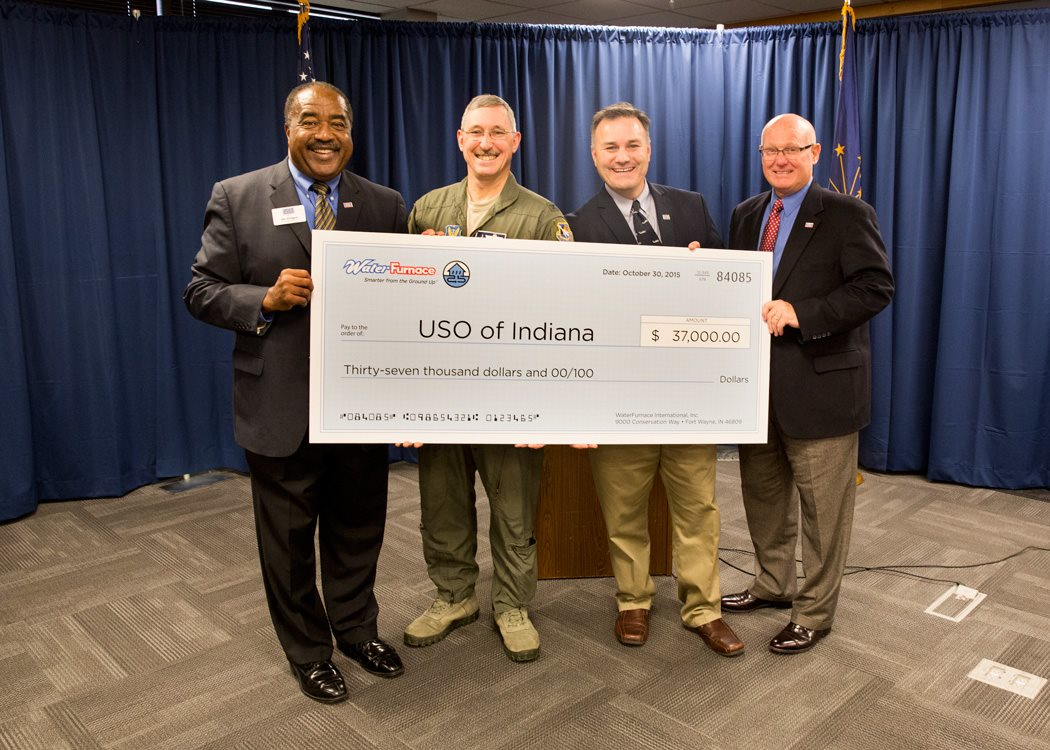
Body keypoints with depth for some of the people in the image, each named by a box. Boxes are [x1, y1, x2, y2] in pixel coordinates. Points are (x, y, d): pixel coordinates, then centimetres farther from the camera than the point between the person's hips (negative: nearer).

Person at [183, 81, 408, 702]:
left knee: (358, 530, 17)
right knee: (289, 538, 13)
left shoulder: (385, 204, 3)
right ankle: (308, 651, 34)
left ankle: (357, 630, 41)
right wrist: (266, 300, -22)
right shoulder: (236, 198, -3)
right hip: (281, 406, -2)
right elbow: (203, 292, -4)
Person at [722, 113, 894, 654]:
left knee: (823, 508, 5)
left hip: (820, 383, -6)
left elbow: (876, 287, -15)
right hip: (756, 380, 6)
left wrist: (800, 313, -26)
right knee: (762, 494, 19)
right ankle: (773, 584, 39)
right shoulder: (745, 215, 12)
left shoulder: (847, 215, -6)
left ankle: (814, 613, 21)